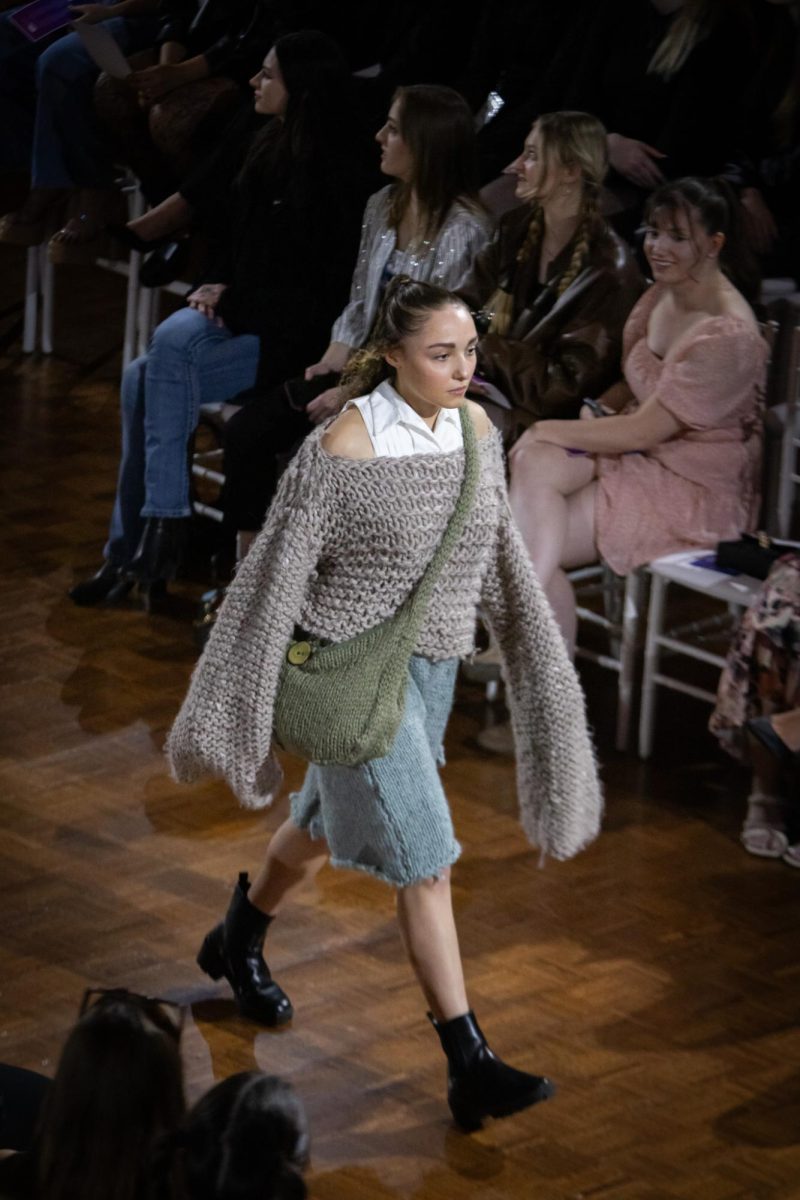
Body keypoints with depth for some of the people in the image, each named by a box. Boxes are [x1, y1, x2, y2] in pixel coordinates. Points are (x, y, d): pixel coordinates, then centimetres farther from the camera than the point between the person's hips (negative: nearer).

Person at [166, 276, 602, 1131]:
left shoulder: (476, 429, -1)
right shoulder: (345, 448, -21)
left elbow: (498, 556, 11)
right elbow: (276, 576, -14)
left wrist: (541, 667, 11)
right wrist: (234, 706, -8)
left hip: (431, 666, 7)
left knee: (328, 824, 25)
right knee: (423, 859, -10)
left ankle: (238, 944, 51)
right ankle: (469, 1067, -8)